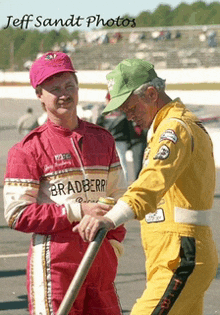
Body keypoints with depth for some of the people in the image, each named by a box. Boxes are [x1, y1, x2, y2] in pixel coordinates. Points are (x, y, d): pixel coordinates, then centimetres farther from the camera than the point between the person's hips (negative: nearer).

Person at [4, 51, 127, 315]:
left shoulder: (103, 139, 15)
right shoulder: (28, 149, -4)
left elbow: (117, 198, 20)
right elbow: (17, 215, -10)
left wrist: (114, 243, 6)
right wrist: (77, 211, -14)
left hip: (100, 260, 5)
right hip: (54, 261, -5)